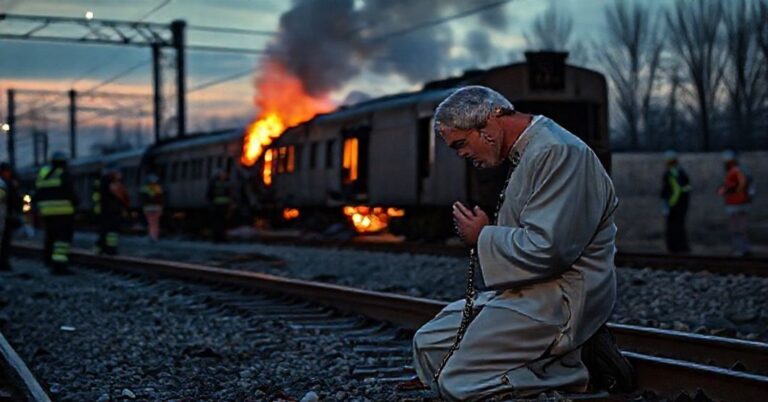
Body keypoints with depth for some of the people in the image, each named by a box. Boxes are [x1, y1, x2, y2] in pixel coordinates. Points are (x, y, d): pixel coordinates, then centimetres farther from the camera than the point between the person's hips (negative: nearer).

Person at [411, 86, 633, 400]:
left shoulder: (557, 152, -19)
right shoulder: (528, 151, 13)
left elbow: (546, 250, -26)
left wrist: (483, 236, -11)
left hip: (559, 300, -11)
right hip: (524, 291, 11)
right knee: (428, 344, 9)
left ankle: (576, 367, -4)